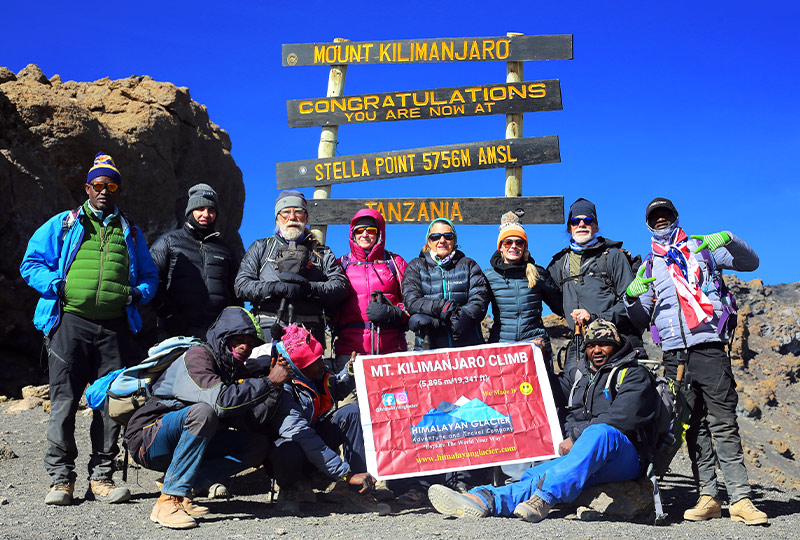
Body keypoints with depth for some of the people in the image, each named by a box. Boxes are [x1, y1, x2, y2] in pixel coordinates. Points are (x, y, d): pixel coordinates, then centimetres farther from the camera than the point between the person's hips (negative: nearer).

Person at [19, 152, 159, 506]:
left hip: (114, 326, 2)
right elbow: (31, 264, 9)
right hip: (70, 321, -2)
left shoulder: (130, 232, 20)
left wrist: (137, 294, 1)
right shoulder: (62, 225, 13)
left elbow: (149, 275, 23)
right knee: (64, 401, -3)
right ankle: (61, 478, 4)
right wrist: (57, 287, -8)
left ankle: (101, 477, 10)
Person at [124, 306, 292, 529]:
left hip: (190, 443, 8)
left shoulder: (236, 370, 8)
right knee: (202, 411, -35)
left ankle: (182, 492, -11)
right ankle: (168, 501, -29)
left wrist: (276, 384, -15)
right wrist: (268, 381, -26)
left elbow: (260, 416, -2)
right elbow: (222, 400, -33)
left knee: (260, 444, -5)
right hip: (148, 439, -8)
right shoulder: (197, 356, -16)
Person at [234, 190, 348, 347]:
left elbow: (340, 287, 8)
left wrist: (308, 288, -9)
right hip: (268, 330, 0)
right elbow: (241, 285, 10)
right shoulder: (261, 247, 22)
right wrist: (275, 288, -6)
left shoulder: (322, 253, 23)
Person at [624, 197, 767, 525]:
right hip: (674, 354, 3)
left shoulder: (701, 248, 14)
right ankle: (708, 496, 5)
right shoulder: (649, 266, 20)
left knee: (723, 424, -7)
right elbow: (641, 320, 18)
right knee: (694, 428, 3)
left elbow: (750, 263, 12)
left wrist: (728, 239, -6)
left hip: (709, 347, -3)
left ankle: (740, 499, -8)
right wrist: (631, 297, -3)